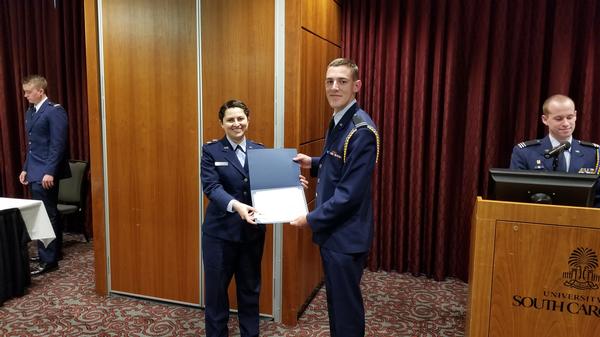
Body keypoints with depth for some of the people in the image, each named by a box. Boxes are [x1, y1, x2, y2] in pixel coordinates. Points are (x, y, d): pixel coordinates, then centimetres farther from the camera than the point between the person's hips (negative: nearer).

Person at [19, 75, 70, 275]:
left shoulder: (54, 111, -11)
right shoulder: (30, 112, 16)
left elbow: (58, 144, -17)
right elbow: (30, 144, 20)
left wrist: (50, 172, -20)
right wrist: (25, 168, 16)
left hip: (46, 172, -8)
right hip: (35, 171, 8)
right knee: (49, 213, 15)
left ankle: (48, 260, -1)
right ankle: (53, 251, 25)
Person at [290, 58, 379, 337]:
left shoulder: (361, 130, -21)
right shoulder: (337, 122, 9)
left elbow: (350, 193, -23)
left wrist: (311, 219, -16)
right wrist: (313, 163, 7)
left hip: (346, 235, -9)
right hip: (331, 230, 9)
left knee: (347, 307, 7)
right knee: (335, 301, 22)